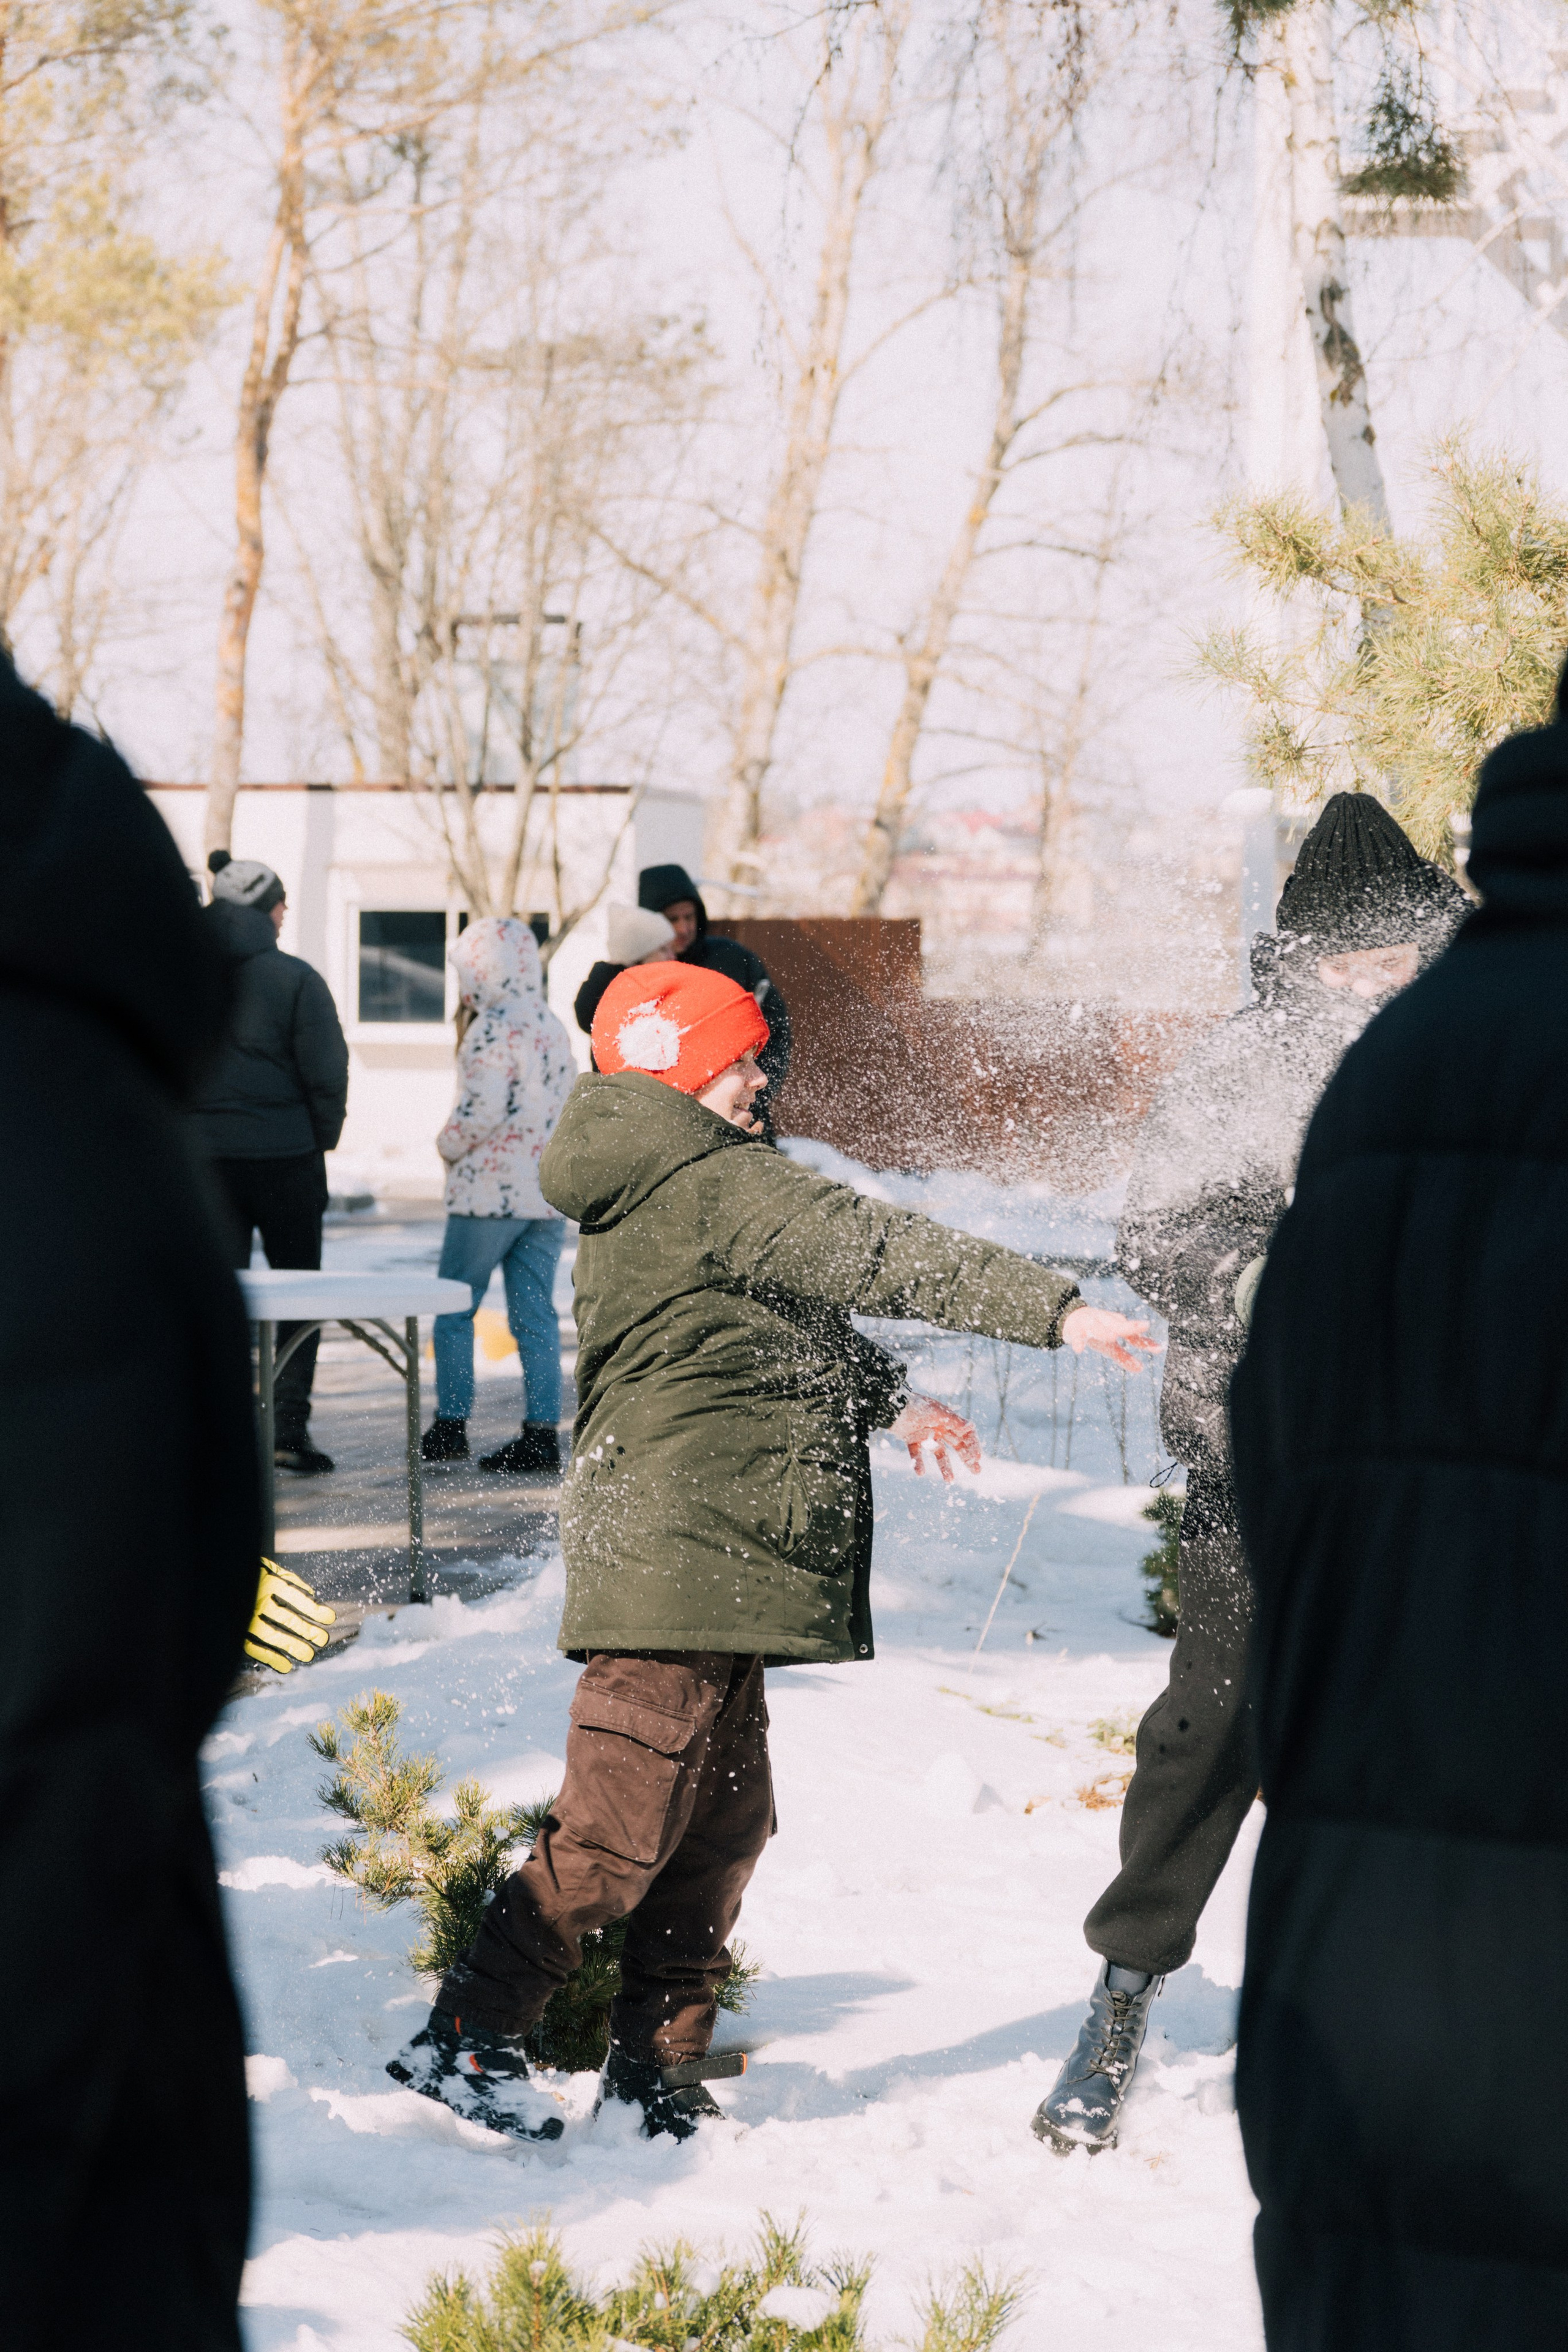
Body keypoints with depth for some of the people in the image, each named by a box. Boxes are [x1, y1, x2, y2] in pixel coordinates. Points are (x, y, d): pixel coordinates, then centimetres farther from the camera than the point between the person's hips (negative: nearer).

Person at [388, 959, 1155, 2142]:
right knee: (620, 1830, -7)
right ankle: (470, 2038, -1)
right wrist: (1056, 1309, -19)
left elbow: (794, 1312, 29)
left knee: (723, 1821, 14)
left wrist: (891, 1397, 27)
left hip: (685, 1555, 10)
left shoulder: (640, 1194, 18)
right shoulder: (718, 1185, -13)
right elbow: (877, 1253, -18)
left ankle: (659, 2069, 18)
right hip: (688, 1556, -10)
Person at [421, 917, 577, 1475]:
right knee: (535, 1315, 7)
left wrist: (448, 1146, -2)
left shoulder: (492, 1028, -13)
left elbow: (482, 1110, -19)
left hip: (490, 1191, -7)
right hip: (548, 1191, 7)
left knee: (454, 1308, 4)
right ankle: (543, 1434, 4)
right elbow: (567, 1107, 15)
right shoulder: (554, 1029, 11)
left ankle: (451, 1425, 4)